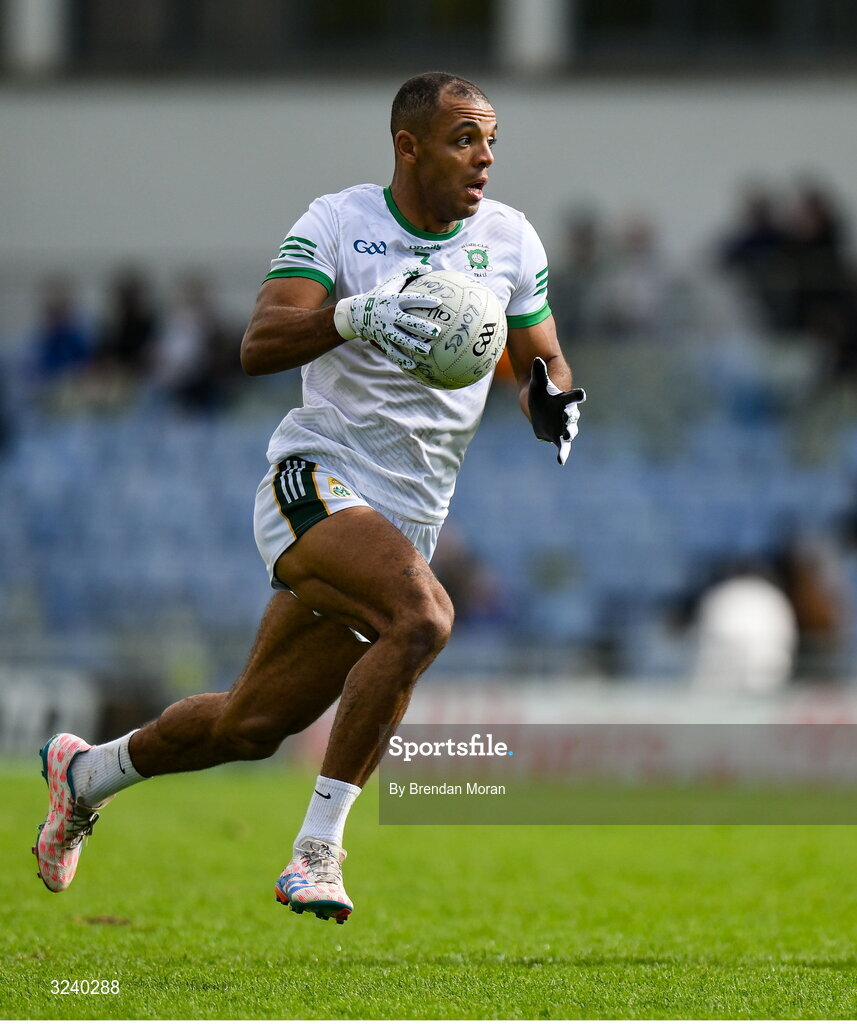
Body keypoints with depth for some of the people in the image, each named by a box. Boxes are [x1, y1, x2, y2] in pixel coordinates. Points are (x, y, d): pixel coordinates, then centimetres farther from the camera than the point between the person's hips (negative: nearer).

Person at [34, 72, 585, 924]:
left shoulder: (509, 241, 6)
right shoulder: (337, 223, -8)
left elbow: (538, 363, 15)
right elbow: (259, 345, -19)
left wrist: (553, 398, -9)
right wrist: (350, 315, -39)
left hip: (407, 520, 5)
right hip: (316, 482, -5)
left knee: (252, 725, 9)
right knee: (421, 618, -33)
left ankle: (87, 772, 37)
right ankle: (317, 850, -24)